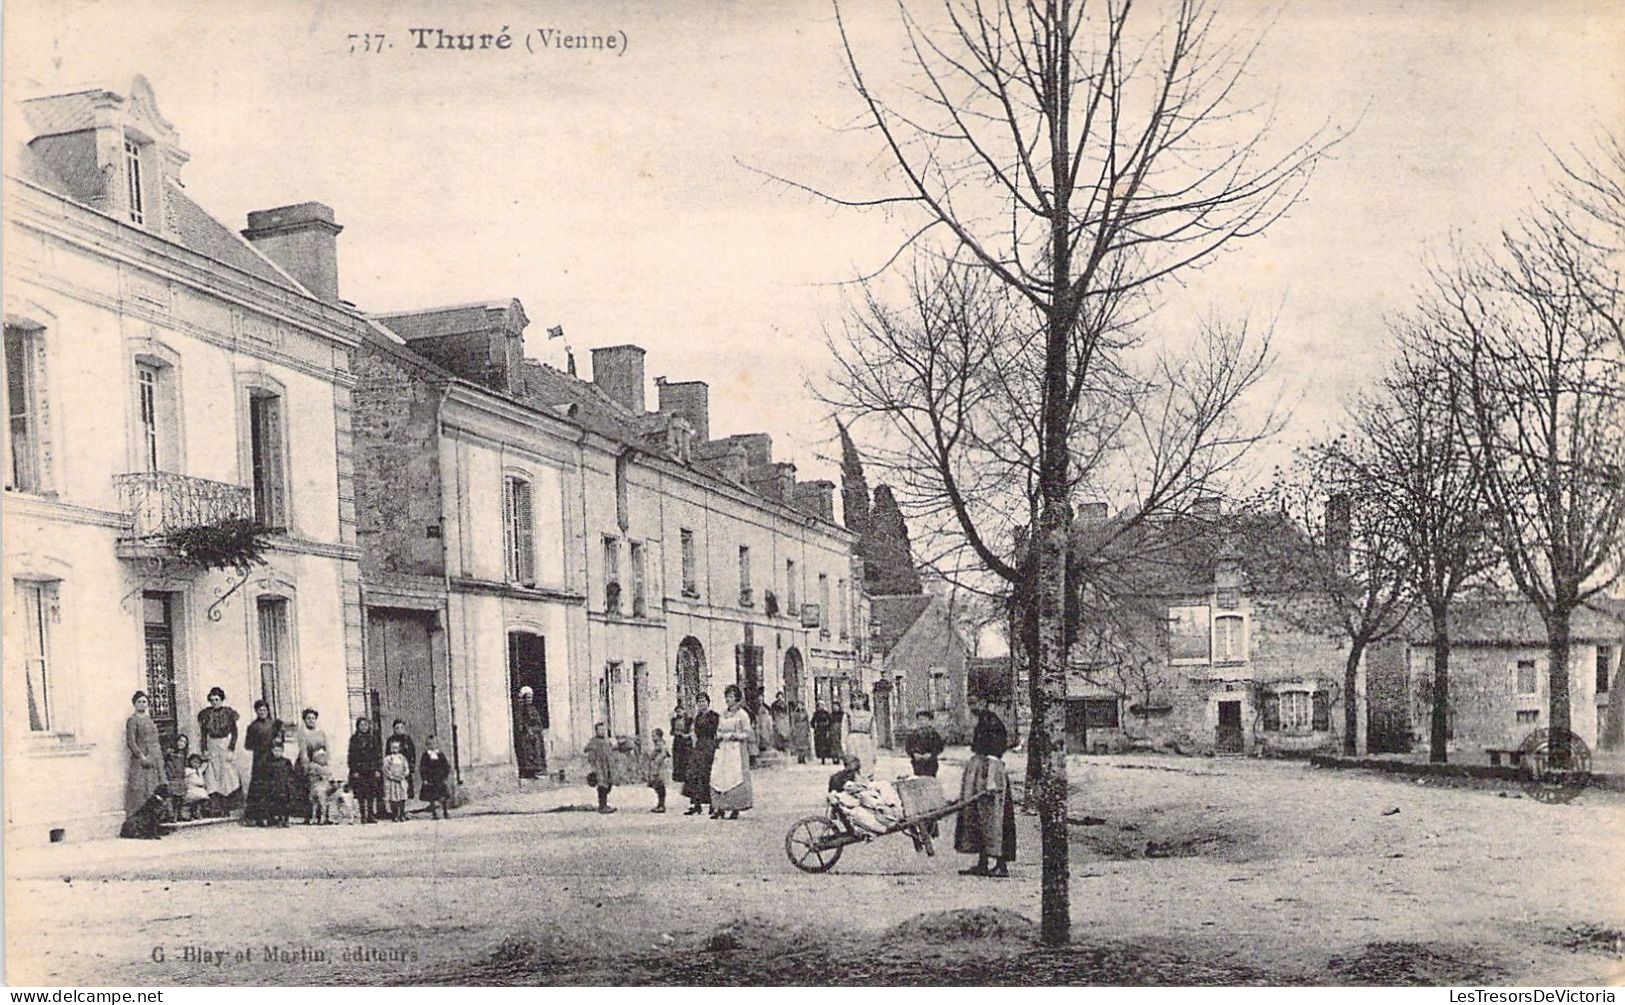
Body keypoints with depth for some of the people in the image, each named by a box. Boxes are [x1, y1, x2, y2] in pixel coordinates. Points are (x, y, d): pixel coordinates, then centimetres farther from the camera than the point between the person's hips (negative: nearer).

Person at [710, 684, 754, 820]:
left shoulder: (742, 714, -2)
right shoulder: (724, 714, 16)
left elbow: (748, 734, -6)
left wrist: (733, 735, -13)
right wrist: (719, 736, 3)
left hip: (736, 750, -6)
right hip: (723, 750, 6)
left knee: (735, 777, -9)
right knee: (717, 777, -4)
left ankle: (736, 810, -4)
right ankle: (720, 808, -1)